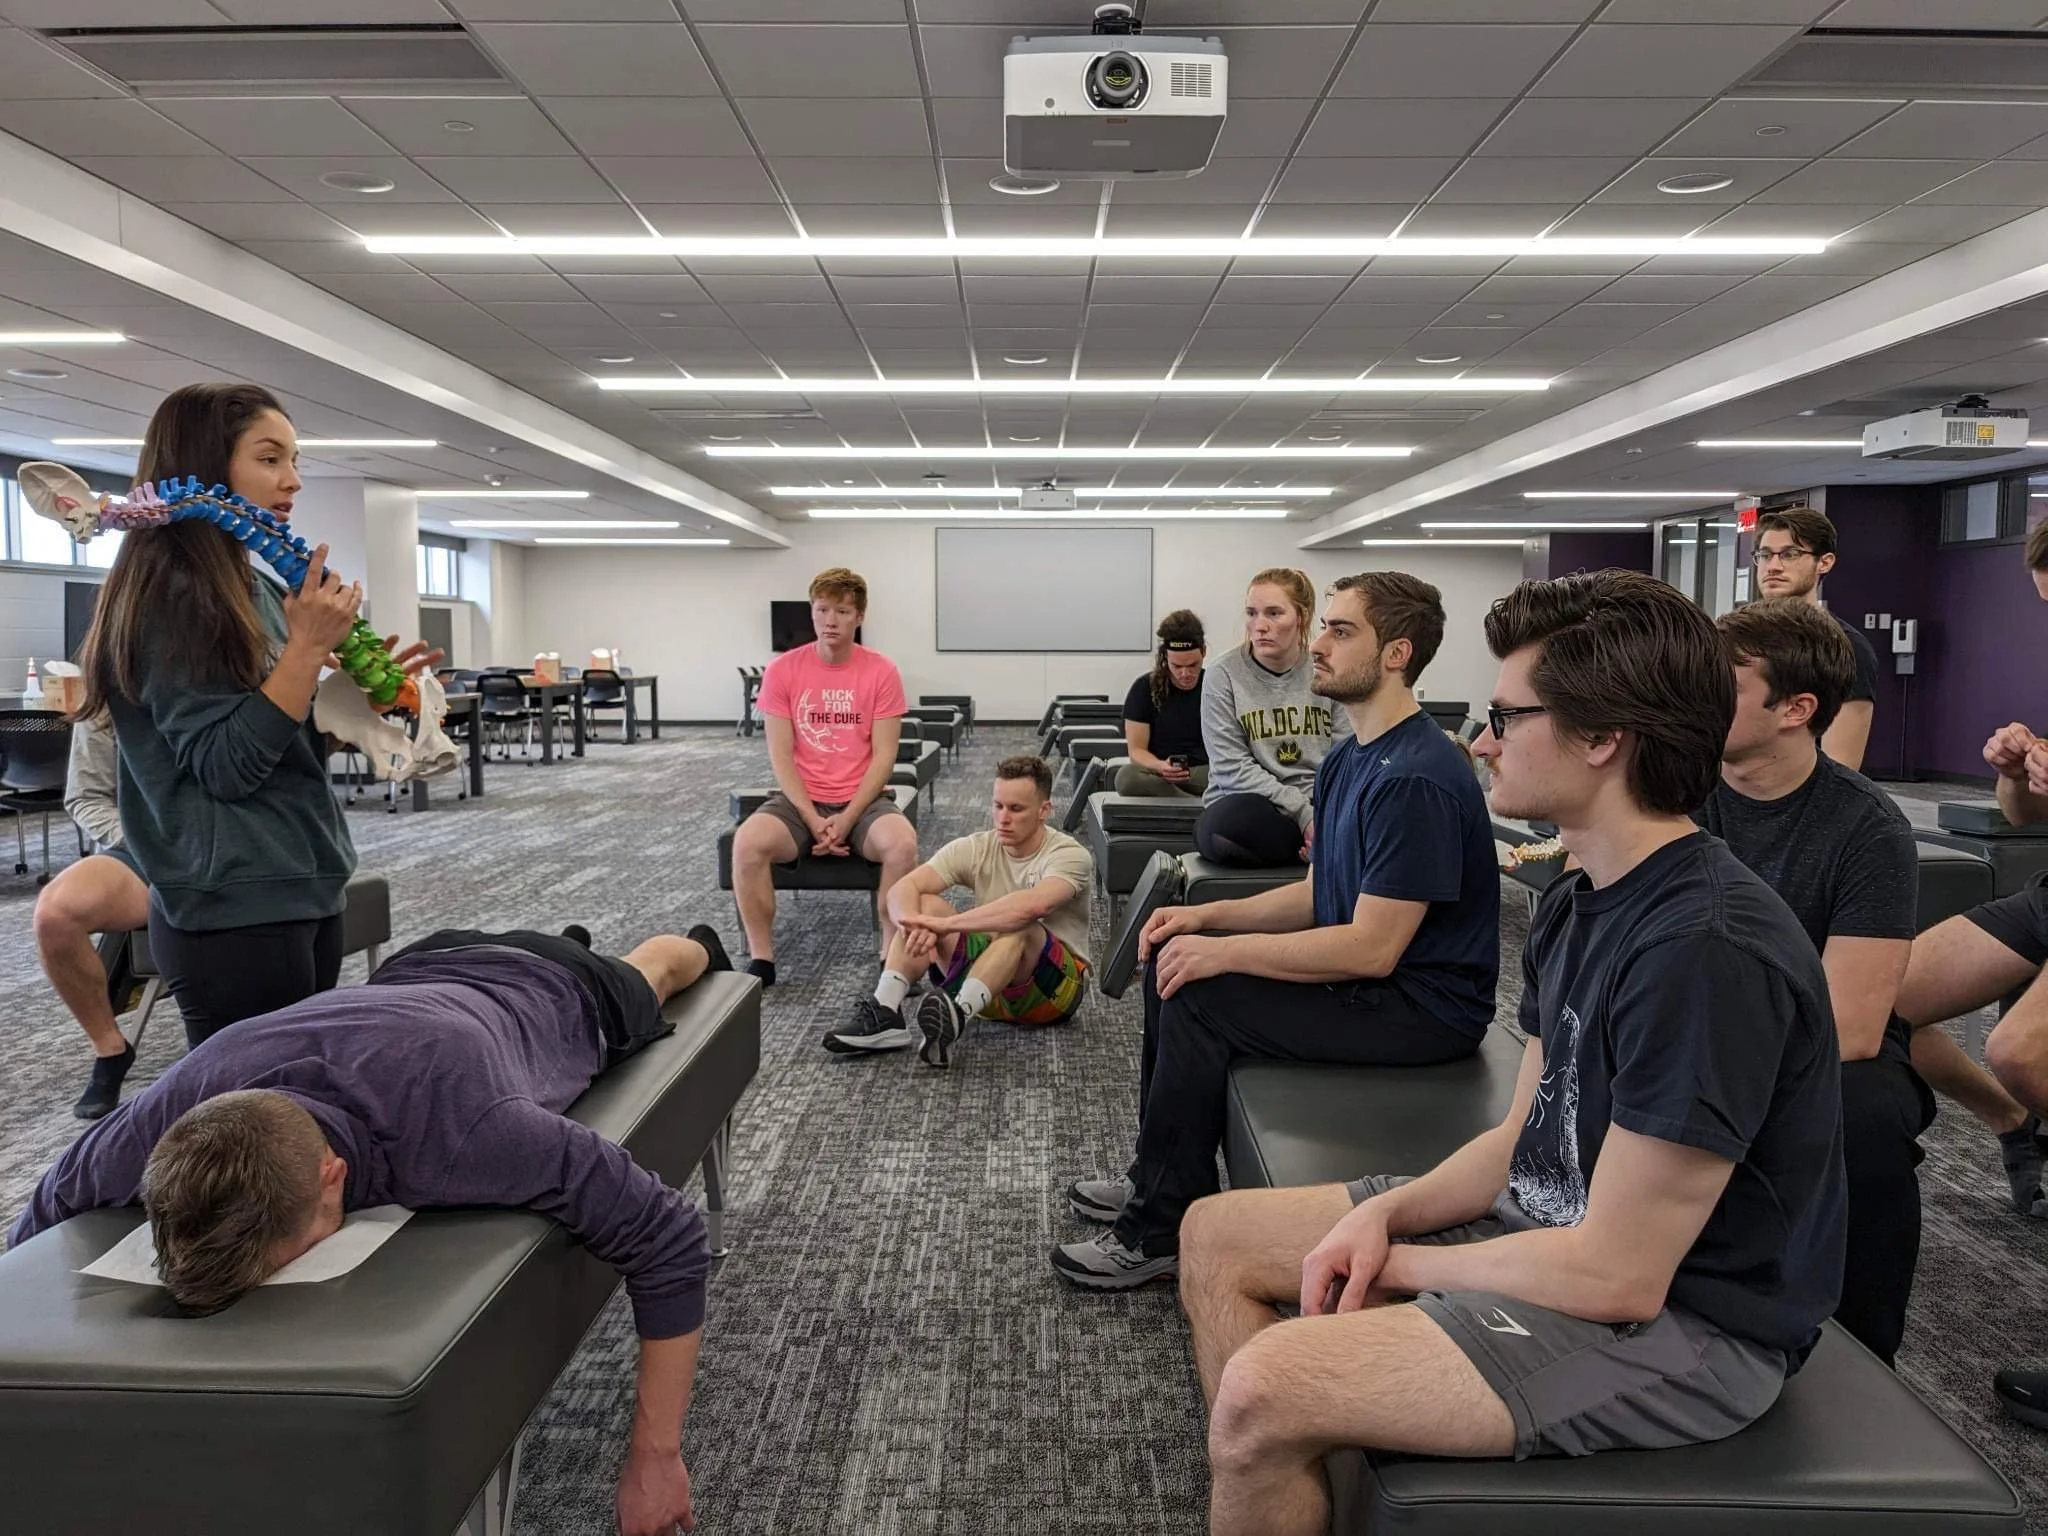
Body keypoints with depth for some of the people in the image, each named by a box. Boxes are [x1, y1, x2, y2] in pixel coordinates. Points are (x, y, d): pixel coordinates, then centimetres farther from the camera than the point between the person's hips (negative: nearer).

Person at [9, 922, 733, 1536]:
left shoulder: (461, 1134, -55)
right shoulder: (169, 1118, -41)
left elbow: (668, 1239, -46)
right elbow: (46, 1219, -18)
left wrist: (654, 1458, -41)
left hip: (550, 992, -2)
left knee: (637, 977, 36)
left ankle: (698, 948, 69)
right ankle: (567, 939, 73)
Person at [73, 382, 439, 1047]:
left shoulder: (258, 589, 12)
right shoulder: (168, 595, -13)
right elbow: (225, 766, -20)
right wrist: (308, 648, -21)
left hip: (305, 891, 9)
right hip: (234, 911, -9)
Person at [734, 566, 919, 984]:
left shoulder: (881, 671, -4)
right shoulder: (782, 670, -2)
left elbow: (883, 756, -6)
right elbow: (780, 756, -4)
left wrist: (847, 819, -16)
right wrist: (812, 820, -15)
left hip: (864, 800, -1)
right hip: (799, 800, 1)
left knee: (902, 842, -32)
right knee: (748, 842, -29)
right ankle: (761, 960, -14)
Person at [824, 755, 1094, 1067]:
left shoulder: (1069, 855, -17)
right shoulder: (974, 849, -3)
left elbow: (1031, 906, -39)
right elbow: (902, 888, -14)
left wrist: (947, 924, -41)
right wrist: (915, 926, -37)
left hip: (1057, 986, -4)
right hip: (988, 979, 5)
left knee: (1019, 927, -36)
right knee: (924, 905, -16)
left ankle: (957, 1016, -55)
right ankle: (884, 1015, -31)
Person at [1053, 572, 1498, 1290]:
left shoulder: (1417, 779, -24)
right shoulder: (1349, 759, 9)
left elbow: (1372, 948, -26)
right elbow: (1317, 894, 14)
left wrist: (1223, 951, -22)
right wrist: (1207, 917, 0)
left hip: (1425, 1005, -10)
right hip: (1364, 973, 10)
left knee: (1200, 1000, -20)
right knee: (1173, 961, 7)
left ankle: (1159, 1234, -6)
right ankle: (1158, 1178, 17)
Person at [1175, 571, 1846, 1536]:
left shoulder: (1708, 951, -27)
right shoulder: (1579, 902, 3)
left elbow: (1618, 1275, -25)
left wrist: (1398, 1263, -12)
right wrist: (1386, 1212, -7)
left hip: (1677, 1321, -9)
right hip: (1557, 1225, 10)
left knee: (1262, 1390, -25)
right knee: (1217, 1237, 9)